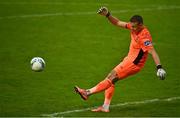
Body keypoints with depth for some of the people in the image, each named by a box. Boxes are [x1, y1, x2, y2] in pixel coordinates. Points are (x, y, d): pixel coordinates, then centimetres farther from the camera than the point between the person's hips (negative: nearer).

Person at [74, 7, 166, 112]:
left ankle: (87, 93, -7)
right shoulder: (134, 27, -1)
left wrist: (159, 67, -41)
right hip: (129, 59, 9)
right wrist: (107, 15, -6)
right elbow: (118, 23, 8)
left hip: (134, 64, -9)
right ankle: (106, 107, 9)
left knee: (112, 78, -11)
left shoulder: (144, 36, -26)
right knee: (111, 78, 7)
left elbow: (153, 52, -32)